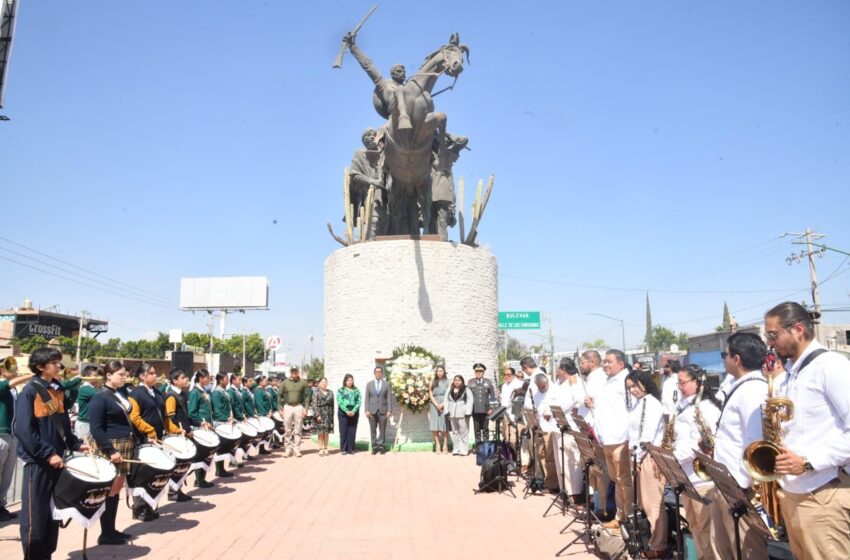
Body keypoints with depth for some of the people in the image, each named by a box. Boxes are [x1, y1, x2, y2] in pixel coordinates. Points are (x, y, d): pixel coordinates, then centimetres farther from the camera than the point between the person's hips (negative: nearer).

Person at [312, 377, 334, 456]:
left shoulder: (330, 393, 13)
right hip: (320, 414, -3)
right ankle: (321, 449, 3)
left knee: (326, 433, 3)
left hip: (328, 415, 3)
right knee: (320, 433, -2)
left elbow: (332, 405, 12)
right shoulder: (316, 392, 2)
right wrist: (317, 415, -12)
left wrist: (332, 415, 6)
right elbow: (314, 404, -4)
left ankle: (325, 448, 10)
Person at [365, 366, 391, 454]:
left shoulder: (386, 384, 6)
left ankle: (382, 447, 10)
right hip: (372, 410, 1)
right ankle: (374, 447, 10)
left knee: (383, 430, 2)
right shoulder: (369, 384, 7)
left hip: (383, 410, 0)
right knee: (373, 430, 3)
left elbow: (388, 398, 3)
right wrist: (367, 410, -4)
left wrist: (389, 410, -3)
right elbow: (367, 398, 4)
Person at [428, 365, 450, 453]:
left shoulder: (447, 382, 5)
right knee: (435, 426, -2)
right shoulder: (433, 382, 11)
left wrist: (442, 405, -10)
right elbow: (430, 394, 5)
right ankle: (437, 446, 1)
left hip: (445, 406, -2)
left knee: (445, 426, -4)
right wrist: (436, 405, -7)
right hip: (434, 405, 2)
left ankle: (445, 446, 0)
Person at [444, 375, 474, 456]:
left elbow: (470, 401, -6)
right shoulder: (449, 390, 14)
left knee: (463, 432, -4)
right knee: (455, 432, 8)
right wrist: (447, 412, 3)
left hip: (462, 415, -4)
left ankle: (464, 449, 0)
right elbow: (446, 401, 13)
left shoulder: (467, 390, 1)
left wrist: (468, 413, -13)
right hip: (452, 415, 4)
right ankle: (456, 449, 13)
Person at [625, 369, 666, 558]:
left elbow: (648, 435, -17)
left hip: (650, 457, -9)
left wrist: (638, 454, -13)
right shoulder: (636, 403, 14)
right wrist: (632, 453, 6)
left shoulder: (652, 403, -12)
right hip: (639, 456, 9)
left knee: (654, 504, -3)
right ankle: (650, 538, 25)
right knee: (644, 503, 15)